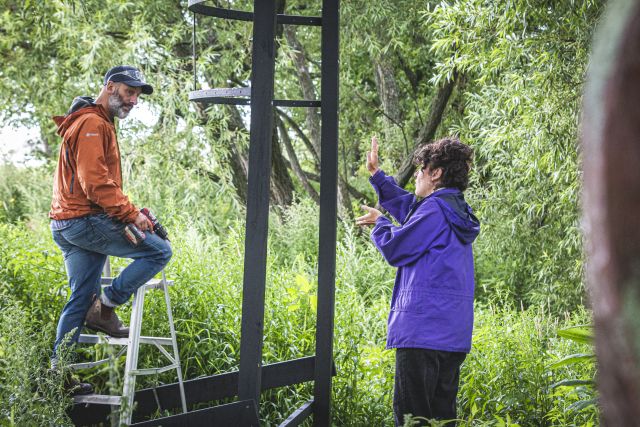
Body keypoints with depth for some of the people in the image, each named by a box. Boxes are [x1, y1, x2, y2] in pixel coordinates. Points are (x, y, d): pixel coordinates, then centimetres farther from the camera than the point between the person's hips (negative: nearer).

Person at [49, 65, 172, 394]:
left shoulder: (98, 124, 24)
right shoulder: (92, 124, -11)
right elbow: (95, 181, -21)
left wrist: (126, 212, 15)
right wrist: (131, 213, -20)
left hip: (66, 225, 11)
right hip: (85, 220, -11)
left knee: (81, 299, 12)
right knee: (159, 251, -8)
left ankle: (58, 370, 13)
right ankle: (105, 308, -7)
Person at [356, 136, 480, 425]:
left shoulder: (436, 208, -12)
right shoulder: (457, 210, 17)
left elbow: (396, 249, -9)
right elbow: (408, 207, 32)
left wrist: (379, 223, 11)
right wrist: (376, 174, 34)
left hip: (424, 330, -10)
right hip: (454, 334, 10)